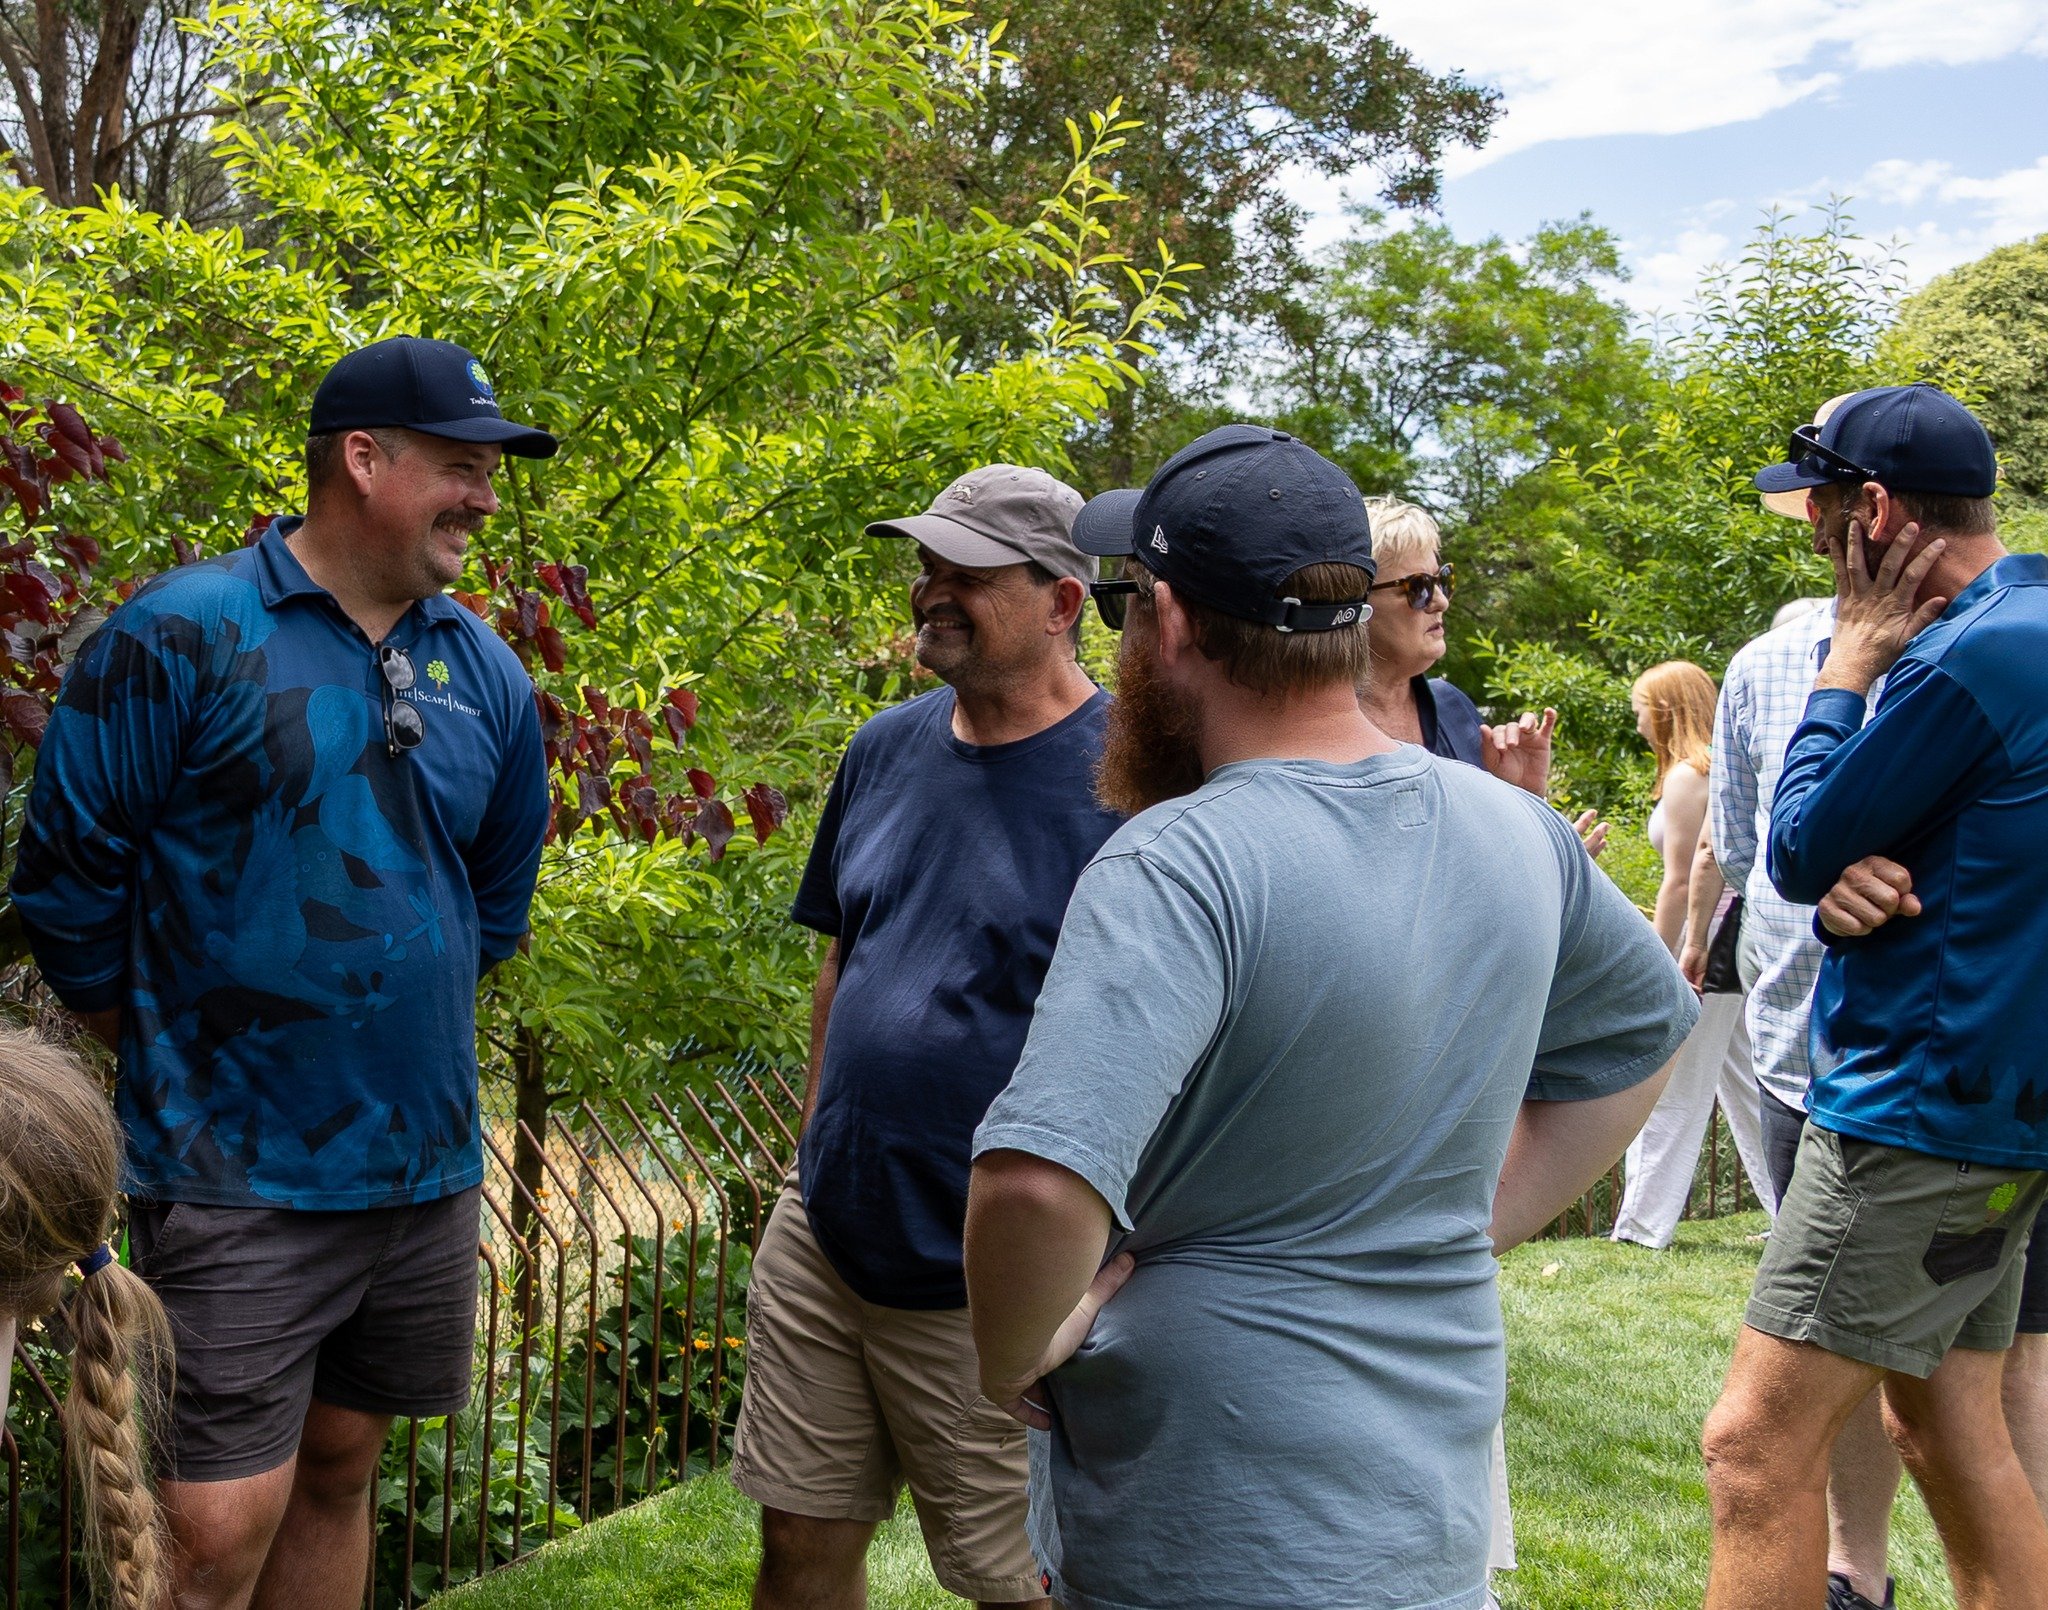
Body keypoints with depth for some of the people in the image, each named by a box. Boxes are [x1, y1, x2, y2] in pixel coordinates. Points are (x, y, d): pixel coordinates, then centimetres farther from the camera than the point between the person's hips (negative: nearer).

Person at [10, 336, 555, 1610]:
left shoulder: (485, 671, 7)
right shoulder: (183, 638, -10)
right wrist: (171, 1053, 3)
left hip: (425, 1164, 6)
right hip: (241, 1178, -5)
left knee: (339, 1470, 17)